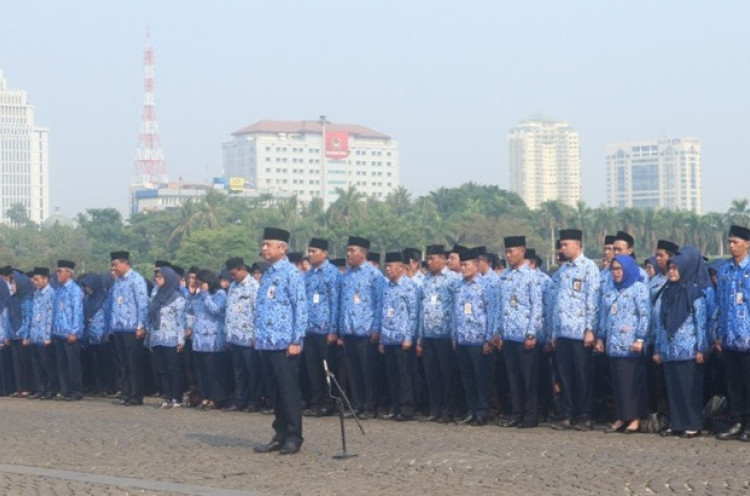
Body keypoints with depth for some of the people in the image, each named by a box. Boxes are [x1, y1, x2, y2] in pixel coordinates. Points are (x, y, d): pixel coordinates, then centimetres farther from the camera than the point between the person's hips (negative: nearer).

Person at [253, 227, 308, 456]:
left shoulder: (291, 273, -9)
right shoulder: (267, 274, 15)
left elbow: (301, 308, -13)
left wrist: (296, 341, -16)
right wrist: (259, 336, 16)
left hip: (284, 344, -8)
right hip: (267, 343, 8)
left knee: (288, 390, -2)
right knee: (275, 391, 11)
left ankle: (294, 437, 4)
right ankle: (280, 435, 17)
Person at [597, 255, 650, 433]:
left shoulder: (639, 288, -2)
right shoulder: (608, 291, 18)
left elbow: (645, 315, -8)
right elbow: (604, 315, 21)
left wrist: (640, 339, -15)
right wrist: (600, 337, 15)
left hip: (631, 345, -6)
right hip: (613, 344, 6)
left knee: (633, 381, -5)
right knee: (617, 381, 4)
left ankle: (636, 418, 0)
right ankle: (621, 417, 9)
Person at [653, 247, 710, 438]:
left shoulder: (696, 291, -5)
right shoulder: (667, 292, 13)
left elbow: (702, 320, -9)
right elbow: (659, 320, 15)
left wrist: (701, 348, -15)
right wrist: (657, 349, 12)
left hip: (688, 350, -6)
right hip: (669, 349, 6)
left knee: (690, 387, -2)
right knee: (672, 386, 7)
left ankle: (693, 424, 5)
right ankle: (676, 423, 13)